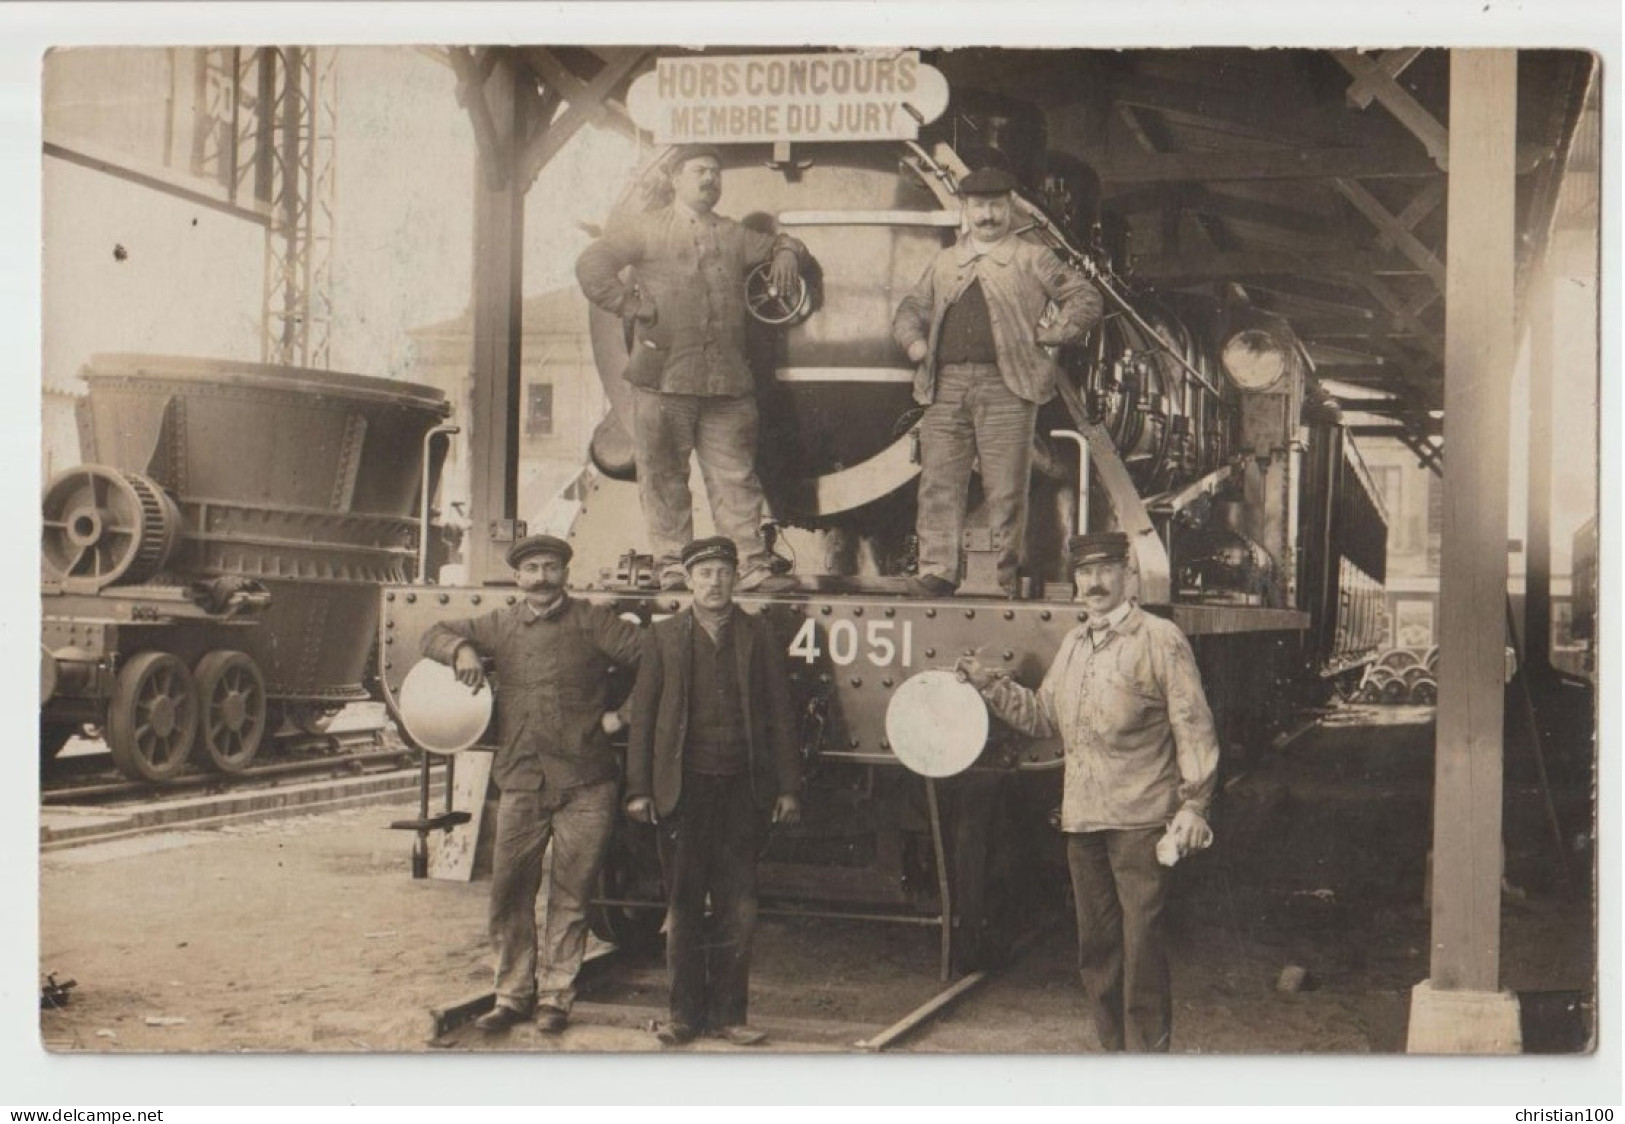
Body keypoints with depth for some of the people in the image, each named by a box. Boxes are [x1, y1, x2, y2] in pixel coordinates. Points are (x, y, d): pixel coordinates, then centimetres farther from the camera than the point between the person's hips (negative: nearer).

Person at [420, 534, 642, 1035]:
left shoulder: (591, 623, 2)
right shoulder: (500, 625, 13)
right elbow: (435, 635, 21)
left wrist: (622, 715, -5)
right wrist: (462, 650, 0)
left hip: (584, 786, -3)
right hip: (520, 783, 3)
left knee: (570, 896, 3)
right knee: (509, 892, 3)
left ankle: (555, 997, 14)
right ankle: (512, 995, 16)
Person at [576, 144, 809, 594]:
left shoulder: (735, 236, 21)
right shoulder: (647, 228, 9)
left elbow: (778, 244, 34)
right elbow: (591, 265, 3)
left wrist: (786, 253, 10)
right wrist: (631, 305, -5)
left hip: (728, 383, 3)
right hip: (664, 379, -3)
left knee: (736, 476, 1)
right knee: (664, 476, -1)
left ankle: (753, 564, 1)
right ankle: (673, 565, 5)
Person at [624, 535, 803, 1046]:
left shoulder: (758, 638, 8)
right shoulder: (664, 636, 7)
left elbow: (780, 717, 8)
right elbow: (642, 716, 6)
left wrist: (787, 788, 2)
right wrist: (639, 789, -1)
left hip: (743, 789, 1)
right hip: (683, 788, 0)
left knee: (737, 908, 2)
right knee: (683, 907, 5)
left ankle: (728, 1013, 12)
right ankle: (685, 1013, 14)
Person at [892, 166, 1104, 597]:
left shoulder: (1032, 259, 10)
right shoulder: (944, 262, 22)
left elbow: (1086, 299, 8)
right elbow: (911, 307, 29)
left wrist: (1050, 334, 0)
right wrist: (912, 339, 9)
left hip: (1006, 387, -4)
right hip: (947, 387, 4)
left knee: (1005, 489, -4)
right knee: (939, 483, -2)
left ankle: (1006, 574, 3)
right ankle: (936, 570, 0)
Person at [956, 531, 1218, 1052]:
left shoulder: (1160, 638, -4)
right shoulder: (1073, 644, 16)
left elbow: (1193, 727, -6)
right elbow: (1044, 715, 20)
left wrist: (1193, 803, -11)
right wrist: (991, 685, 10)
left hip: (1140, 819, -6)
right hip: (1081, 817, 7)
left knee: (1140, 941, -6)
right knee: (1096, 945, 12)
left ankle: (1148, 1049, 3)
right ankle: (1116, 1047, 24)